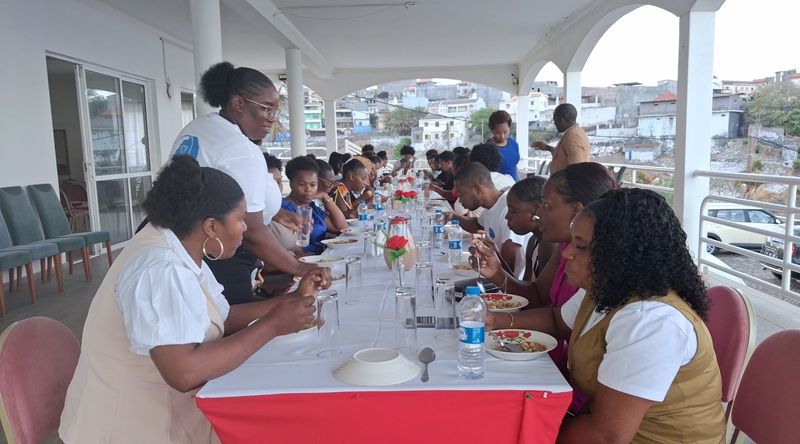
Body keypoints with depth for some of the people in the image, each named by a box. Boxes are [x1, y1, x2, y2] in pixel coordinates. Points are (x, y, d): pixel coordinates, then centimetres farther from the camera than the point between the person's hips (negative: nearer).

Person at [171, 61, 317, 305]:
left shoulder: (193, 128, 8)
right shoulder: (242, 152, -21)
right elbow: (252, 233, -22)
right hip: (220, 265, -9)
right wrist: (299, 268, -12)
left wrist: (272, 212, 15)